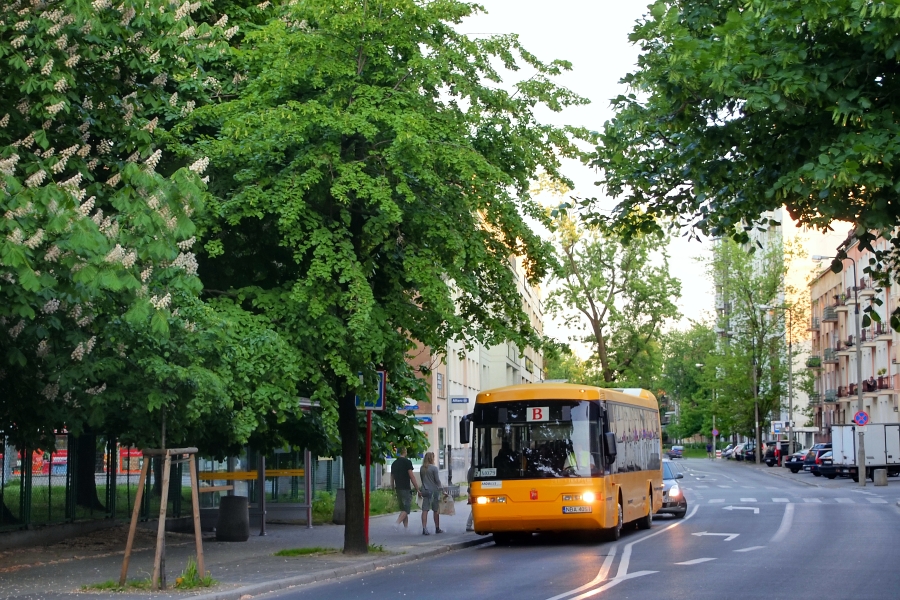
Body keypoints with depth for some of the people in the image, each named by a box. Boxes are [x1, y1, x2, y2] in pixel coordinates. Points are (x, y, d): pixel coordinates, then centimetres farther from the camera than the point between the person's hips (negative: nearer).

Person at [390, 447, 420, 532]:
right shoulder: (407, 462, -8)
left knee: (403, 508, 15)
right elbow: (411, 477, -12)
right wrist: (417, 489, -9)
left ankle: (406, 527, 16)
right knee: (406, 509, -7)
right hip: (406, 489, -7)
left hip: (398, 489, 7)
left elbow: (392, 478, 15)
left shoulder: (394, 463, 11)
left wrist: (394, 490, 23)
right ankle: (397, 523, -25)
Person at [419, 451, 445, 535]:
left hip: (425, 491, 4)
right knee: (436, 511, 9)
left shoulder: (422, 468, 5)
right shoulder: (434, 468, -11)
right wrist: (440, 488, 3)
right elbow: (437, 480, -10)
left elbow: (422, 479, 12)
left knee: (425, 510, -1)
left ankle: (424, 529, -11)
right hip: (434, 491, -4)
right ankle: (437, 528, 19)